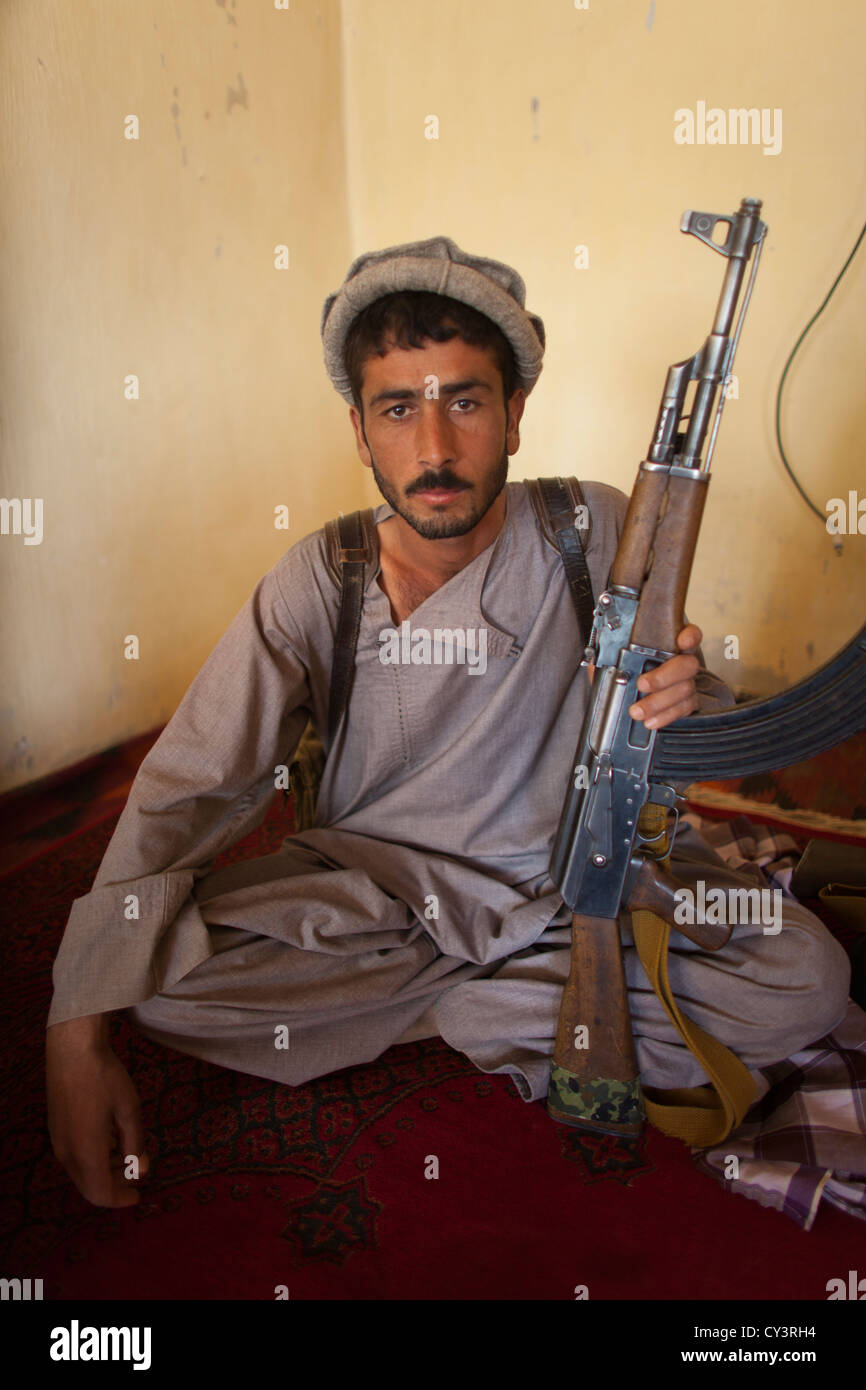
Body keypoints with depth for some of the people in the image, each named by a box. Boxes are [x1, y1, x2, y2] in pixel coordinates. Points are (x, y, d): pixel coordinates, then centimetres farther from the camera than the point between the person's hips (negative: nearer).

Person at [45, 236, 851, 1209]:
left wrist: (684, 705, -28)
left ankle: (455, 1009, -8)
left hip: (578, 880, 0)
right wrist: (77, 1035, -23)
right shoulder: (318, 585, -11)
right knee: (157, 966, -23)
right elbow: (185, 789, -14)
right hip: (370, 888, 1)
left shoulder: (598, 533, -10)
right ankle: (537, 1004, -7)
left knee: (808, 981, -21)